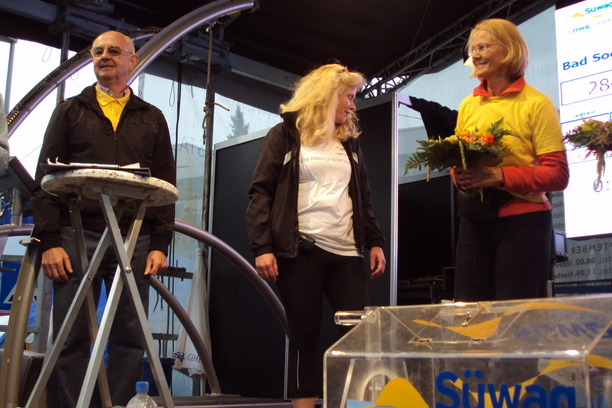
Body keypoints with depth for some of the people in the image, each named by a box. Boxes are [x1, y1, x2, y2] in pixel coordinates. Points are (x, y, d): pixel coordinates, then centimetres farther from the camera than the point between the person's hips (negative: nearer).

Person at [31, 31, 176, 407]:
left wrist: (160, 244, 0)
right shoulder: (70, 112, 15)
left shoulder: (152, 118, 17)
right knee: (71, 337, -2)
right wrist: (49, 241, -5)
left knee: (129, 338, 1)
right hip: (77, 235, 0)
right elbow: (46, 178, 7)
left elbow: (165, 185, 11)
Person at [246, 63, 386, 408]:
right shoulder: (286, 135, 4)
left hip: (347, 252, 5)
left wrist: (375, 242, 11)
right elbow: (261, 192, -1)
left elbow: (363, 197, 22)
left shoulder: (350, 141, 20)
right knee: (304, 334, -1)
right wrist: (262, 247, -11)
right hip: (300, 250, -4)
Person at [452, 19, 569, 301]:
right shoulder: (468, 105, 12)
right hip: (474, 221, 5)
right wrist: (459, 175, -3)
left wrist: (499, 176, -21)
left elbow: (557, 174, -10)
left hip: (522, 220, -5)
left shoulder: (535, 103, -5)